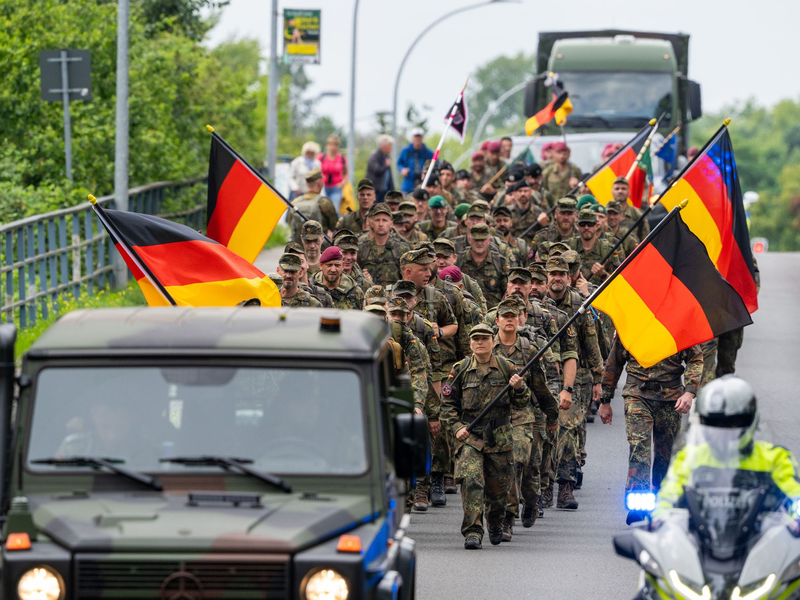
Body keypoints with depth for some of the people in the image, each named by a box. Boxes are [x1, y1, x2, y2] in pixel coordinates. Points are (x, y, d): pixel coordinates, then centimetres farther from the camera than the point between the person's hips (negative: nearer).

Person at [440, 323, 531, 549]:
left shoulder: (506, 368, 4)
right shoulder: (460, 370, 3)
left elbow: (523, 402, 6)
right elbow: (448, 403, 8)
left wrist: (519, 388, -15)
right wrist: (456, 427, -6)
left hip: (500, 436, 1)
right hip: (469, 435, -1)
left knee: (499, 486, 10)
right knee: (471, 480, -19)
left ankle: (496, 523, 39)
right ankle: (472, 532, -19)